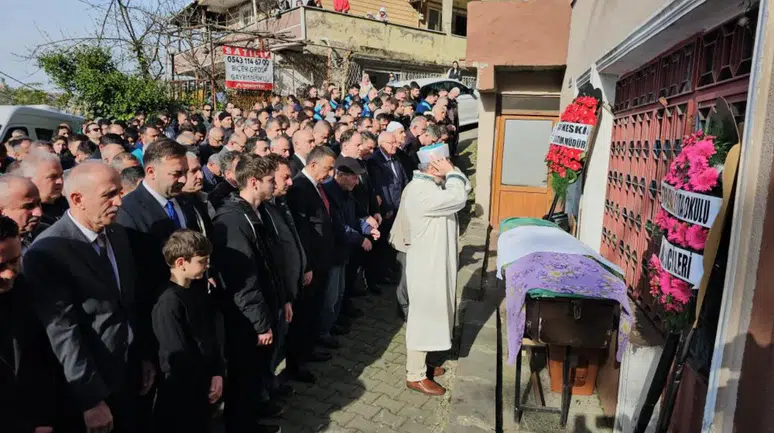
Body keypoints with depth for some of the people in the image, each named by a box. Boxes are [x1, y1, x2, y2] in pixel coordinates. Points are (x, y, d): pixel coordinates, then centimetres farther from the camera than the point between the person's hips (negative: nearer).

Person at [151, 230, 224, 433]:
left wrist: (217, 373, -2)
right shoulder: (169, 304, -23)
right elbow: (177, 359, -19)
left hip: (203, 388, 7)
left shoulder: (198, 290, 1)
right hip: (181, 396, -7)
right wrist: (203, 386, -8)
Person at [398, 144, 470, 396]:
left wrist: (451, 173, -4)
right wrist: (451, 172, -18)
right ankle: (415, 376, 14)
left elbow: (464, 189, 10)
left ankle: (419, 363, 35)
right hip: (426, 263, -10)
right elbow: (458, 198, -31)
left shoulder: (430, 184, 7)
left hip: (435, 260, 10)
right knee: (423, 316, 0)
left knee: (430, 314, 19)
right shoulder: (421, 191, -25)